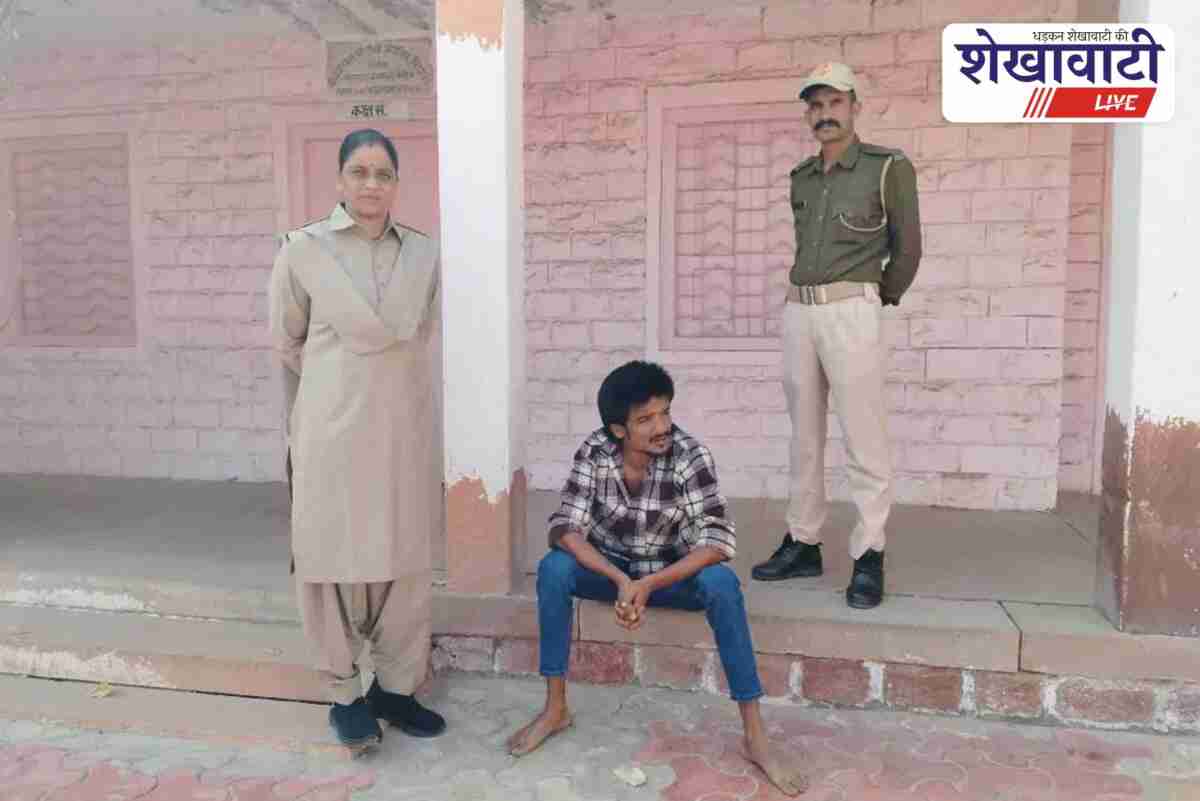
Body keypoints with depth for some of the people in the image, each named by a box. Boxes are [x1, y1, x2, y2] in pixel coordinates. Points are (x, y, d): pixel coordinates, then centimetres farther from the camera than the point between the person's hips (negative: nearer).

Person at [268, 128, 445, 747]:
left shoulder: (423, 254, 5)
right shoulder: (303, 250, -2)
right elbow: (287, 344, 8)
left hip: (403, 431, 3)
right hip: (332, 434, -3)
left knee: (406, 561, 9)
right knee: (333, 560, 6)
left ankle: (395, 686, 26)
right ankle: (344, 693, 23)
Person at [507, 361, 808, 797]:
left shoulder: (690, 455, -23)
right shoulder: (594, 452, -18)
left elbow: (719, 540, -28)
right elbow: (565, 527, -23)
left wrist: (648, 584, -36)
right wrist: (621, 580, -36)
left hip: (672, 573, -1)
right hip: (610, 567, 2)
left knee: (721, 582, -32)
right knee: (553, 569, -28)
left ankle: (755, 736, -23)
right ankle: (555, 709, -12)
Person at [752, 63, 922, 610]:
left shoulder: (888, 167, 1)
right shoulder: (801, 178, 17)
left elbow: (907, 249, 4)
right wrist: (807, 301, 14)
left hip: (851, 311, -6)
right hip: (798, 311, 6)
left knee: (864, 438, -5)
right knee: (804, 437, 9)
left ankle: (869, 558, 2)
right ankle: (802, 544, 18)